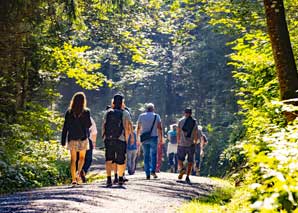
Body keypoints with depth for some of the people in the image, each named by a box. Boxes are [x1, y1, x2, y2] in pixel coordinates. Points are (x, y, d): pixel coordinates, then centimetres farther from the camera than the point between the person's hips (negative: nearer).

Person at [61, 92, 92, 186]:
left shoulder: (69, 112, -2)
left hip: (72, 138, 1)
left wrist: (63, 140, 3)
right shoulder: (86, 112, -8)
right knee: (82, 157, 17)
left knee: (73, 159, 6)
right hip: (82, 138, -1)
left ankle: (73, 179, 3)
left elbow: (65, 127, -1)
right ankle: (78, 172, -5)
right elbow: (88, 125, -1)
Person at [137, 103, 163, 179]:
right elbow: (159, 128, -3)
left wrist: (138, 137, 14)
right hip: (153, 137, -1)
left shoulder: (141, 116, 5)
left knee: (146, 156, 6)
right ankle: (153, 170, -10)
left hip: (144, 138, 2)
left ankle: (147, 174, 3)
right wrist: (161, 138, 2)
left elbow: (138, 128, 7)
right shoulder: (156, 116, 1)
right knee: (153, 154, 9)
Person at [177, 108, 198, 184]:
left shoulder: (181, 121, 0)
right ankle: (187, 177, 2)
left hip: (182, 144, -1)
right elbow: (196, 135, 2)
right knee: (190, 162, 8)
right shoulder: (194, 122, 3)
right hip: (191, 144, 1)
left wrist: (178, 142, 12)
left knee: (180, 160, 11)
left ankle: (181, 169, -18)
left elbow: (178, 133, -1)